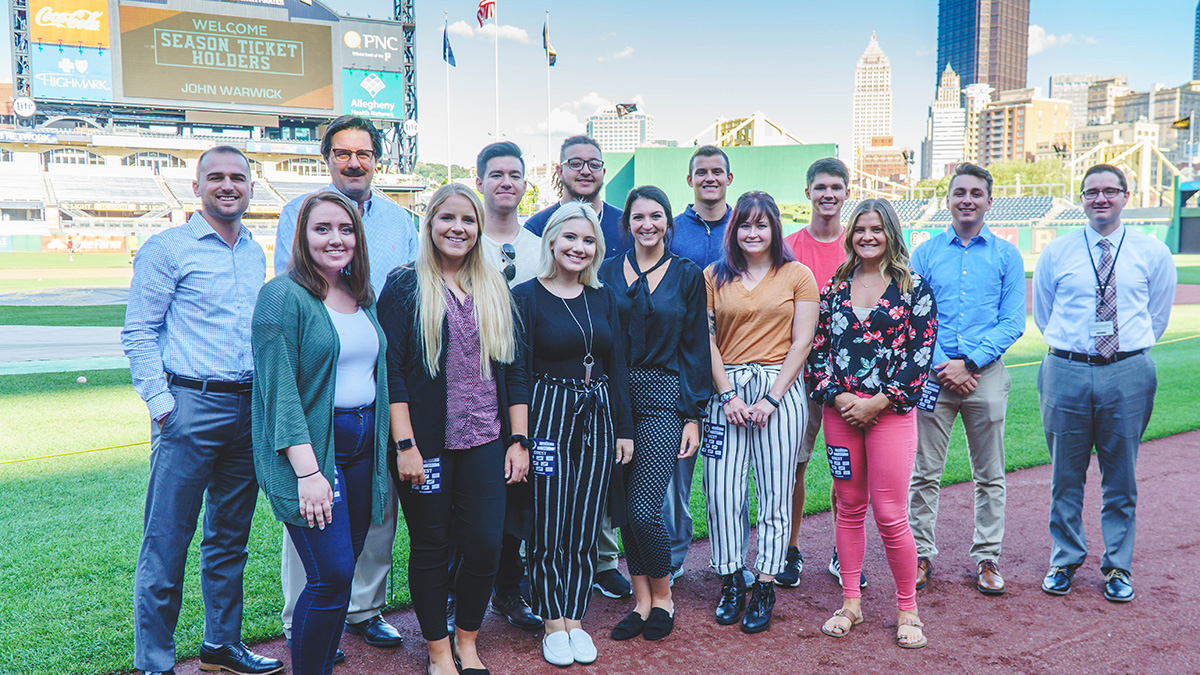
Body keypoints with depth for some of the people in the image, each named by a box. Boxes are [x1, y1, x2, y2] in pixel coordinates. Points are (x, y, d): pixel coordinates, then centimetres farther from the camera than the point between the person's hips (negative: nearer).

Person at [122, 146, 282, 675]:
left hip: (248, 409, 6)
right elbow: (138, 333, -6)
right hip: (190, 407, -6)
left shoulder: (256, 255, 15)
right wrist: (161, 403, -12)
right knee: (166, 545, -1)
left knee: (230, 537, 15)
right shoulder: (167, 248, -4)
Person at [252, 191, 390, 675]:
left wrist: (389, 446, 13)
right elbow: (279, 389, -14)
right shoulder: (283, 296, -8)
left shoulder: (363, 298, 13)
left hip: (363, 445, 7)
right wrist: (308, 471, -20)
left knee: (344, 568, 10)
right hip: (310, 447, -6)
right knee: (332, 575, -9)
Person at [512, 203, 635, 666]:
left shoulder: (603, 297, 9)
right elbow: (517, 371, -8)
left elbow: (617, 364, 11)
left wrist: (625, 429, 8)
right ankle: (553, 624, 19)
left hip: (597, 418, 4)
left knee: (585, 527, 9)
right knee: (548, 528, 3)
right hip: (547, 415, -4)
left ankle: (576, 621, 23)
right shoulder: (527, 296, -5)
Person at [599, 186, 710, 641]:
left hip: (663, 399, -3)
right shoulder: (608, 272, 8)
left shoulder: (687, 275, 3)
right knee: (625, 509, 6)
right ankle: (642, 600, 22)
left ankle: (662, 597, 15)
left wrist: (694, 416, -2)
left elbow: (695, 348, 3)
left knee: (644, 510, -9)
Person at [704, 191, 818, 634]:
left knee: (775, 492, 0)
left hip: (779, 388, -1)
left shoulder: (797, 276, 6)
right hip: (726, 389, 1)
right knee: (722, 489, -2)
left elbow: (801, 342, 1)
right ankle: (731, 584, 12)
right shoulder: (714, 277, 10)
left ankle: (764, 589, 9)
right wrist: (728, 395, -6)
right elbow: (707, 342, 5)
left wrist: (771, 398, -8)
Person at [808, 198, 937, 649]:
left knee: (889, 514, -4)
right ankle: (850, 603, 22)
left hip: (890, 410, -3)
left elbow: (921, 354, -4)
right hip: (840, 410, 4)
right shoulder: (836, 287, 10)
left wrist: (878, 402, -10)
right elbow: (818, 348, 9)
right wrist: (835, 395, -6)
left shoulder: (913, 288, 1)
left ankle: (907, 609, 15)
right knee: (849, 508, 10)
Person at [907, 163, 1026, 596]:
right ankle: (921, 553, 15)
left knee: (990, 475, 7)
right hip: (934, 373, 0)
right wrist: (942, 366, -9)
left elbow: (1012, 323, 0)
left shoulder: (1006, 256, 5)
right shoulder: (925, 254, 7)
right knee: (925, 472, 3)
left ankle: (986, 557, 20)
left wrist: (969, 362, -11)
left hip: (986, 374, 0)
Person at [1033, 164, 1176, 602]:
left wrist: (1131, 348, 14)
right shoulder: (1056, 253, 3)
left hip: (1128, 373, 0)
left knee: (1121, 478, 9)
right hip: (1066, 372, 0)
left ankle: (1118, 568, 24)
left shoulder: (1153, 253, 4)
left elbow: (1158, 315, 14)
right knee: (1066, 475, 8)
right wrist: (1070, 346, 11)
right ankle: (1064, 562, 24)